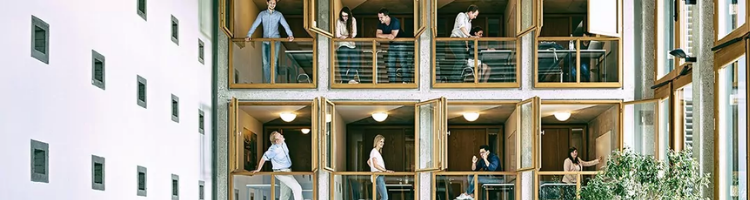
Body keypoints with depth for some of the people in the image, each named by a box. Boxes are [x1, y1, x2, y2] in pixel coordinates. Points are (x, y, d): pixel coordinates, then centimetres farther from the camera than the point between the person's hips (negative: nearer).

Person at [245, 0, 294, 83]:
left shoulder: (279, 14, 3)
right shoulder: (262, 14, 6)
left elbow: (285, 25, -7)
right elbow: (255, 25, -1)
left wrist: (290, 35, -25)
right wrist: (248, 36, -15)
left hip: (276, 40, -2)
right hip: (265, 41, 2)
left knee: (274, 62, -11)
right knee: (265, 63, 1)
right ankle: (267, 82, 8)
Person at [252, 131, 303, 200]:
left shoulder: (283, 143, 0)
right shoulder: (273, 149, -23)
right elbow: (263, 158, -13)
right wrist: (258, 169, -3)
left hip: (287, 170, 8)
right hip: (281, 172, -8)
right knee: (297, 188, -14)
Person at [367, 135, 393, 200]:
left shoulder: (377, 152, 20)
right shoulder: (374, 151, -9)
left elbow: (368, 162, 33)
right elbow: (375, 165, -21)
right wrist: (386, 170, -23)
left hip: (380, 177, 10)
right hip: (378, 177, -10)